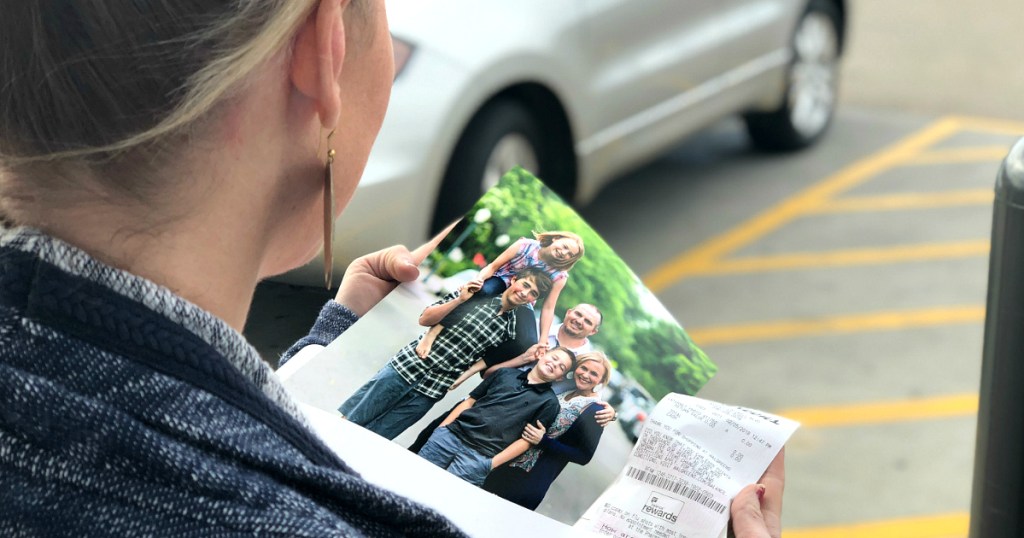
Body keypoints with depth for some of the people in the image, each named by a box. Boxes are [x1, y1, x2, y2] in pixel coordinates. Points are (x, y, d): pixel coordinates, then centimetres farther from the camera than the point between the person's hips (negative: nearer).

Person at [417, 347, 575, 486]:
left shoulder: (549, 402, 5)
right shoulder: (505, 374, 16)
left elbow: (527, 440, -1)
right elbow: (470, 401, 17)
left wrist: (492, 463, -9)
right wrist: (441, 428, 7)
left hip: (480, 457, -4)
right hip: (450, 434, 4)